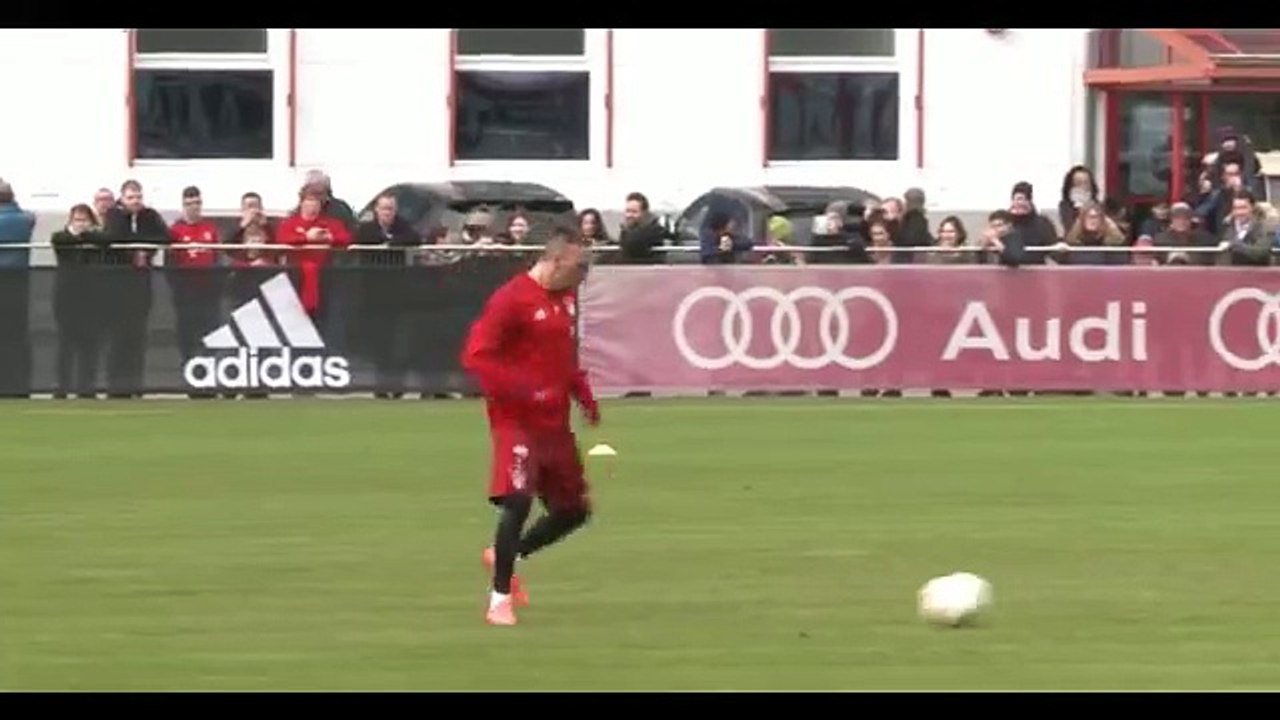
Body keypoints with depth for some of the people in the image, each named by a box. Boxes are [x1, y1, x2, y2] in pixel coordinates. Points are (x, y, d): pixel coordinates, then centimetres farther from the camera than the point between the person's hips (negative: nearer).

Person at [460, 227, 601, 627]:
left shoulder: (566, 298, 12)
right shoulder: (511, 300, -15)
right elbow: (475, 356, -19)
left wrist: (584, 395, 11)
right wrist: (524, 390, -25)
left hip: (555, 422, 8)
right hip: (517, 419, -8)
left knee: (574, 510, 10)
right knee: (518, 501, -19)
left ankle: (504, 556, 30)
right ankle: (501, 601, -10)